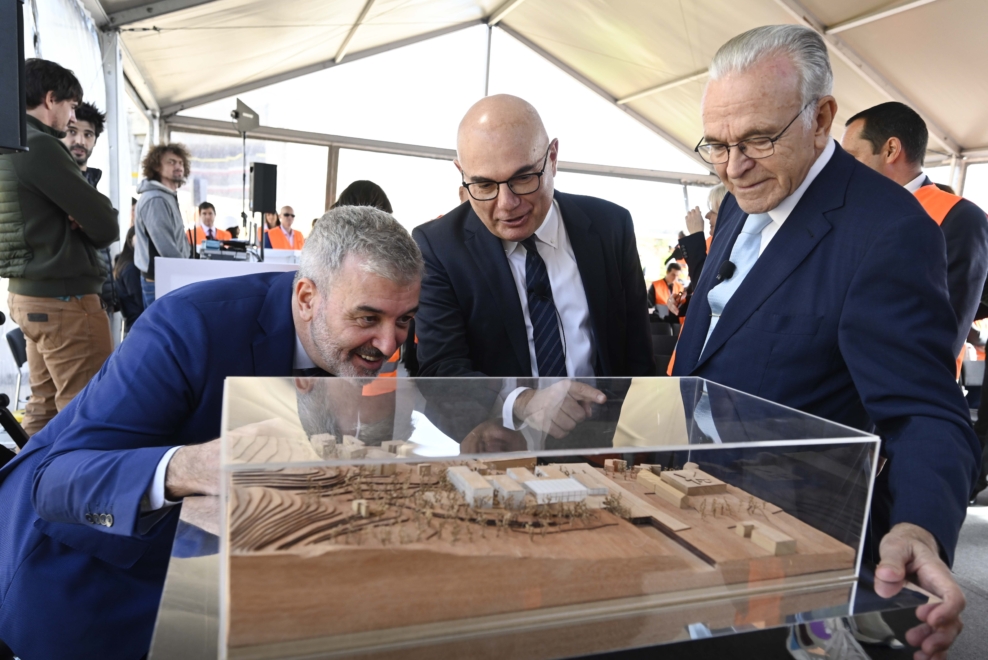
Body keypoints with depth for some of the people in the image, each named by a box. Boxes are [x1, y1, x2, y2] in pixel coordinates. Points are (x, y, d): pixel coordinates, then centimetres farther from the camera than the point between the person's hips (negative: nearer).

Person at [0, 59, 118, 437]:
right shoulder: (40, 146, -14)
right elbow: (105, 226, -17)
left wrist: (77, 220, -6)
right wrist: (94, 223, 5)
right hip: (63, 297, -10)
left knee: (43, 406, 16)